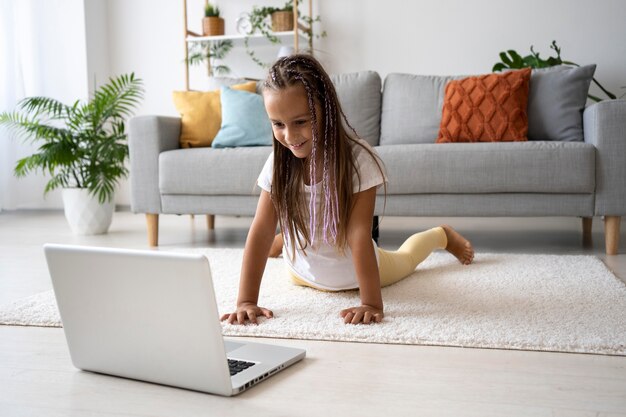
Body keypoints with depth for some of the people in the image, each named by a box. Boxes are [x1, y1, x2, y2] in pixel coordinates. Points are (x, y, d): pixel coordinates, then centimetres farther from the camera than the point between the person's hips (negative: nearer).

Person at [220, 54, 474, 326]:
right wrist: (246, 300, -32)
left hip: (356, 271, -1)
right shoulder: (279, 163, -25)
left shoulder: (357, 159, -34)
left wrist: (372, 303, -38)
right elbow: (261, 231, -27)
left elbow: (359, 233, -36)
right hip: (302, 274, 2)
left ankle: (442, 235, 59)